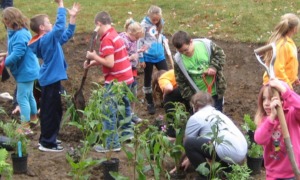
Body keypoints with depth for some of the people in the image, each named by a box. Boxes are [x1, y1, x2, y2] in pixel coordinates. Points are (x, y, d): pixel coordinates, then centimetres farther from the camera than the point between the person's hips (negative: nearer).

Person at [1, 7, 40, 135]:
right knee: (29, 95, 25)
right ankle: (33, 118, 43)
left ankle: (25, 127, 2)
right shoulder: (18, 32, 5)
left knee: (22, 98, -4)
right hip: (28, 70, 10)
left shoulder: (20, 35, -27)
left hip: (25, 71, -10)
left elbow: (17, 54, -29)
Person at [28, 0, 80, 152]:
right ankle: (47, 143, 1)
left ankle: (47, 139, 27)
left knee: (54, 111, 18)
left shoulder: (49, 39, 11)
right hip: (51, 79, -10)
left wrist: (73, 17, 14)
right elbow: (60, 26, -30)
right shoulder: (46, 39, -17)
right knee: (51, 112, -5)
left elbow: (67, 34, 21)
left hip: (51, 79, 10)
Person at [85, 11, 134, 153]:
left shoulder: (107, 39, -20)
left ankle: (112, 144, -8)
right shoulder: (114, 35, 9)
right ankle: (126, 132, 42)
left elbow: (109, 63, -25)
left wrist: (94, 57, -13)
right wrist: (93, 62, 5)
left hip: (115, 80, -10)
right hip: (126, 77, 10)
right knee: (123, 104, 26)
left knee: (109, 111, -7)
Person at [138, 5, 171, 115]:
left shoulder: (160, 24, 3)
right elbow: (140, 42, -10)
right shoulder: (144, 24, -11)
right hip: (148, 57, -4)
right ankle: (150, 104, 22)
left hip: (160, 56, 4)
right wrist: (141, 58, -10)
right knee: (147, 80, 9)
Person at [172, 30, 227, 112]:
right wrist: (190, 97, -7)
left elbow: (220, 54, -4)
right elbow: (181, 81, -6)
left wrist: (214, 66, -21)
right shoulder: (178, 60, -16)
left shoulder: (206, 44, -20)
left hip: (215, 90, 0)